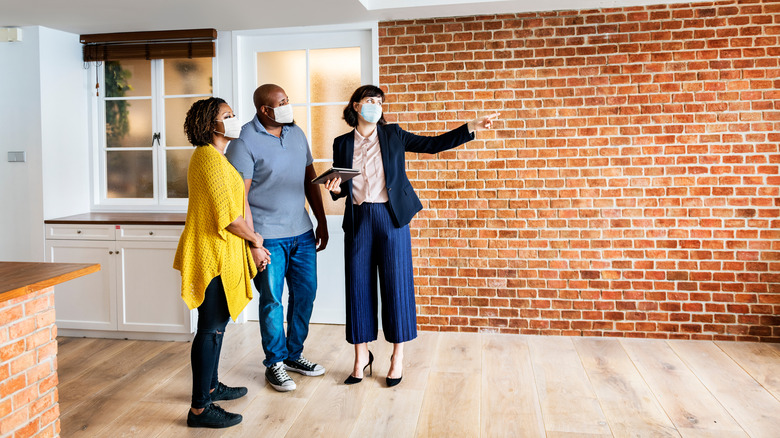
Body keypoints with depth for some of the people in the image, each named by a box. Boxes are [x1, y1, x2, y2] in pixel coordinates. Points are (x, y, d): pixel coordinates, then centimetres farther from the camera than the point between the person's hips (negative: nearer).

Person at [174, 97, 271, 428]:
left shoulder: (210, 156, 17)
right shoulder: (211, 158, -17)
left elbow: (235, 206, 16)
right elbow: (229, 217, -21)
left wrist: (252, 244, 9)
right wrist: (255, 239, -5)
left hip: (218, 252, 11)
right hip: (214, 254, -11)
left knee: (215, 324, 20)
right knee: (211, 328, -5)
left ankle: (210, 386, 35)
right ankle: (200, 409, 4)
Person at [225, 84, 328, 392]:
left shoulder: (296, 133, 9)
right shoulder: (245, 141, -11)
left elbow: (310, 180, 14)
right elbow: (239, 196, -13)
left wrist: (322, 222, 12)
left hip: (302, 233, 6)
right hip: (268, 236, -6)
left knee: (305, 294, 12)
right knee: (272, 301, 3)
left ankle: (294, 355, 30)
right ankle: (275, 364, 21)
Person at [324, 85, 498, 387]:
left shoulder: (393, 135, 7)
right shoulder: (342, 143, 9)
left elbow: (433, 144, 6)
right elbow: (341, 189, 12)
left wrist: (471, 128, -1)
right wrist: (335, 189, -11)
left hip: (391, 217, -1)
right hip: (358, 220, 1)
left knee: (396, 284, 0)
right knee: (358, 285, 4)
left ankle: (398, 356, 14)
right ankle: (361, 355, 19)